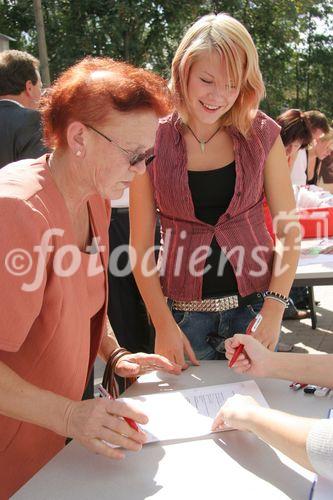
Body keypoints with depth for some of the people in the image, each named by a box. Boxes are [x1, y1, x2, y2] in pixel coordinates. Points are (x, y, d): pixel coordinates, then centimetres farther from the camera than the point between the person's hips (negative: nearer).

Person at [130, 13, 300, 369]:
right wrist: (164, 325, -11)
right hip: (183, 310, 0)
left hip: (254, 303, 1)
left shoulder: (262, 135, -3)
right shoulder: (153, 143, -6)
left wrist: (274, 310, -12)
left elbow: (288, 229, -2)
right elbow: (141, 246, -6)